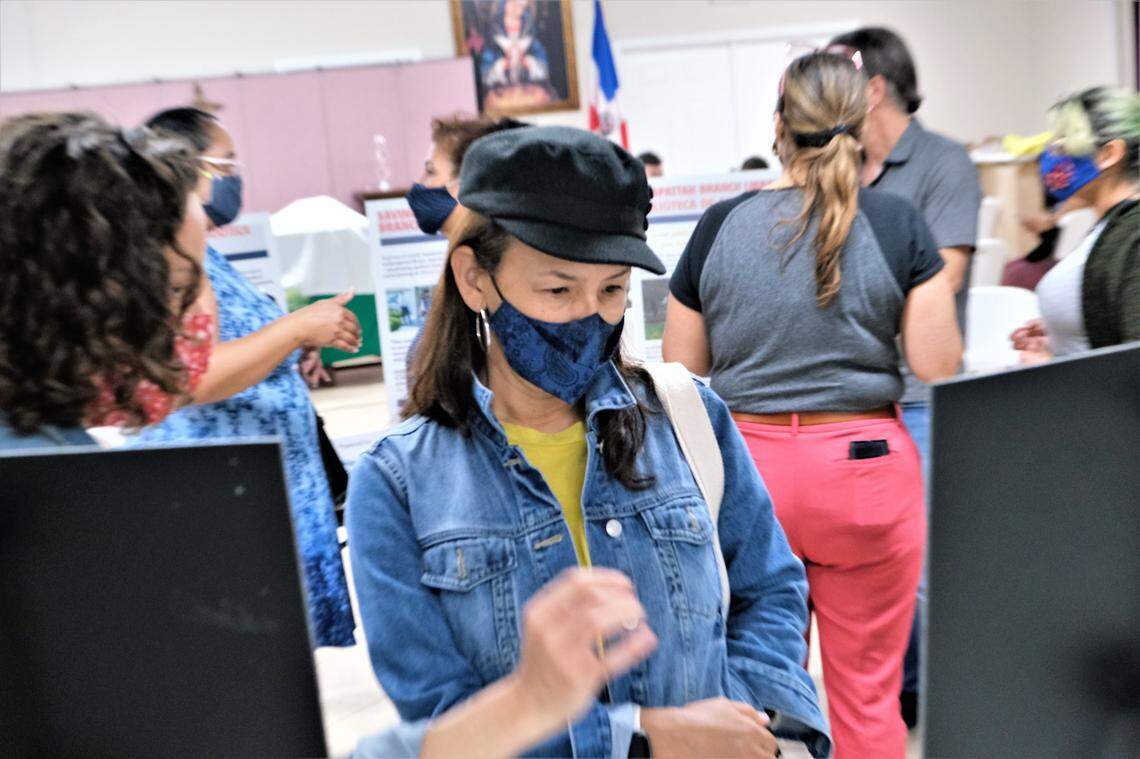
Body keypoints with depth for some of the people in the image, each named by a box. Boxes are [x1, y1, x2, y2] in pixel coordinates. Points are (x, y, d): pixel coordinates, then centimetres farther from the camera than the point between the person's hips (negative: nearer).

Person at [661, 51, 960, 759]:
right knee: (867, 688, 13)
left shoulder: (721, 225, -2)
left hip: (749, 464, 2)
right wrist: (932, 294, 12)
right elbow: (937, 363, -6)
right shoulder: (897, 221, -6)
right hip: (863, 465, -1)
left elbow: (681, 369, 2)